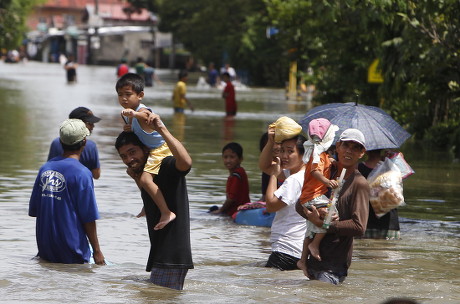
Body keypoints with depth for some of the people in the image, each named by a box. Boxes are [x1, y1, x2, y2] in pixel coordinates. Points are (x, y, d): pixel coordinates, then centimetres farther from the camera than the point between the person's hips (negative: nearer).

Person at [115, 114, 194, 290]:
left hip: (172, 257, -10)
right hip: (160, 257, 10)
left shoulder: (167, 167, -12)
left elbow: (186, 162, -34)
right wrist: (138, 178, 17)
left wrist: (162, 129, -32)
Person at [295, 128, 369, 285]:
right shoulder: (326, 175, 12)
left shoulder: (359, 184, -8)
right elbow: (300, 205, 9)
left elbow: (359, 227, -16)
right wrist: (313, 215, -14)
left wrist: (323, 224, -16)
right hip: (315, 258, 7)